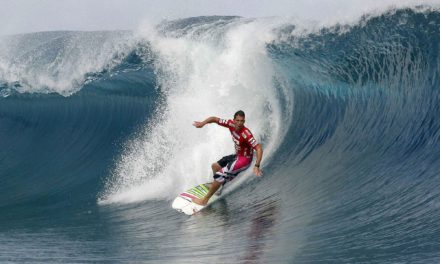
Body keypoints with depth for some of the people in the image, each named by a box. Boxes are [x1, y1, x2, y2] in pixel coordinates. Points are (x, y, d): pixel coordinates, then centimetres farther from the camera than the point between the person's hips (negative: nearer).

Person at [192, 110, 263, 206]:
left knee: (220, 175, -16)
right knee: (215, 166, 24)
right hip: (237, 155, 9)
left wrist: (257, 166, -45)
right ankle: (217, 186, 49)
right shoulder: (231, 124, -12)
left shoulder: (246, 134, -32)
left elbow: (259, 148, -36)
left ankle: (205, 200, -4)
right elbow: (215, 119, -2)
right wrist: (203, 123, -19)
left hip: (244, 159, -9)